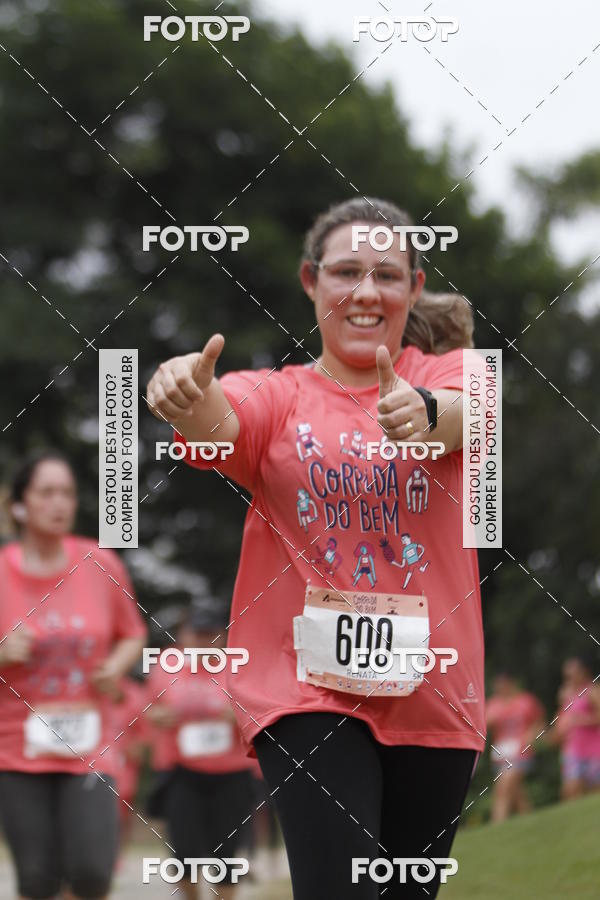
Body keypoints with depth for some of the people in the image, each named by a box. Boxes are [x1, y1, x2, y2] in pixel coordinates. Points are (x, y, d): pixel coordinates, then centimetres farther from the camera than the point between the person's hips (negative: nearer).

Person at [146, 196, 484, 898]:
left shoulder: (445, 373, 5)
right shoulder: (276, 396, 4)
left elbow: (471, 409, -19)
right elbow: (222, 422, -19)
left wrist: (424, 412, -44)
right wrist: (190, 395, -44)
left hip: (431, 692, 2)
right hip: (305, 684, -2)